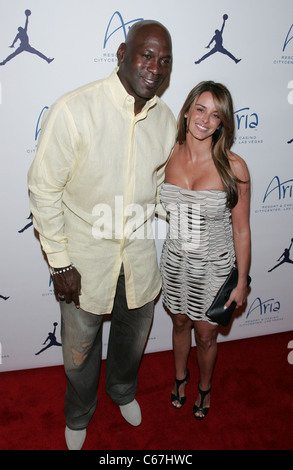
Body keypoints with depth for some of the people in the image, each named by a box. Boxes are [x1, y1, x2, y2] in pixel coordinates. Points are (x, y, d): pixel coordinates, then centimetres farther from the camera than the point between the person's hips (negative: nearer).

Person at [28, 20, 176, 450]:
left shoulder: (166, 120, -4)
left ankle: (123, 390, 60)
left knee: (133, 334, 26)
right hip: (85, 257, -4)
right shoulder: (73, 111, -21)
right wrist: (59, 263, -13)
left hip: (139, 253, 4)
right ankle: (79, 414, 52)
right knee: (80, 347, 18)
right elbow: (44, 189, -15)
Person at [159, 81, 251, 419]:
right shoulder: (167, 156, -8)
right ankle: (180, 375, 54)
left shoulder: (233, 167, -17)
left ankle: (205, 386, 48)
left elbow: (241, 229, -10)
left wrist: (242, 281, -6)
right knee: (180, 322, 24)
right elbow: (156, 210, 5)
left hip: (213, 266, -2)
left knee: (206, 334, 16)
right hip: (174, 261, 3)